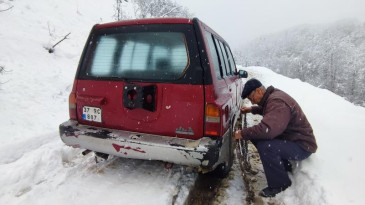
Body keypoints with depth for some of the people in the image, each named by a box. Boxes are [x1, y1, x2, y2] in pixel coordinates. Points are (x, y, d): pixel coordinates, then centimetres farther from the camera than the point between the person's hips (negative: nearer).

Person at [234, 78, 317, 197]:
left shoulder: (277, 102, -28)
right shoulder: (272, 96, 4)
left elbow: (267, 129, -41)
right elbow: (265, 109, 30)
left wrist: (242, 134, -29)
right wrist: (252, 109, 15)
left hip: (302, 146, -10)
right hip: (289, 138, 10)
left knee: (265, 146, -32)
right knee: (256, 136, 6)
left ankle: (280, 186, -8)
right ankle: (284, 168, 19)